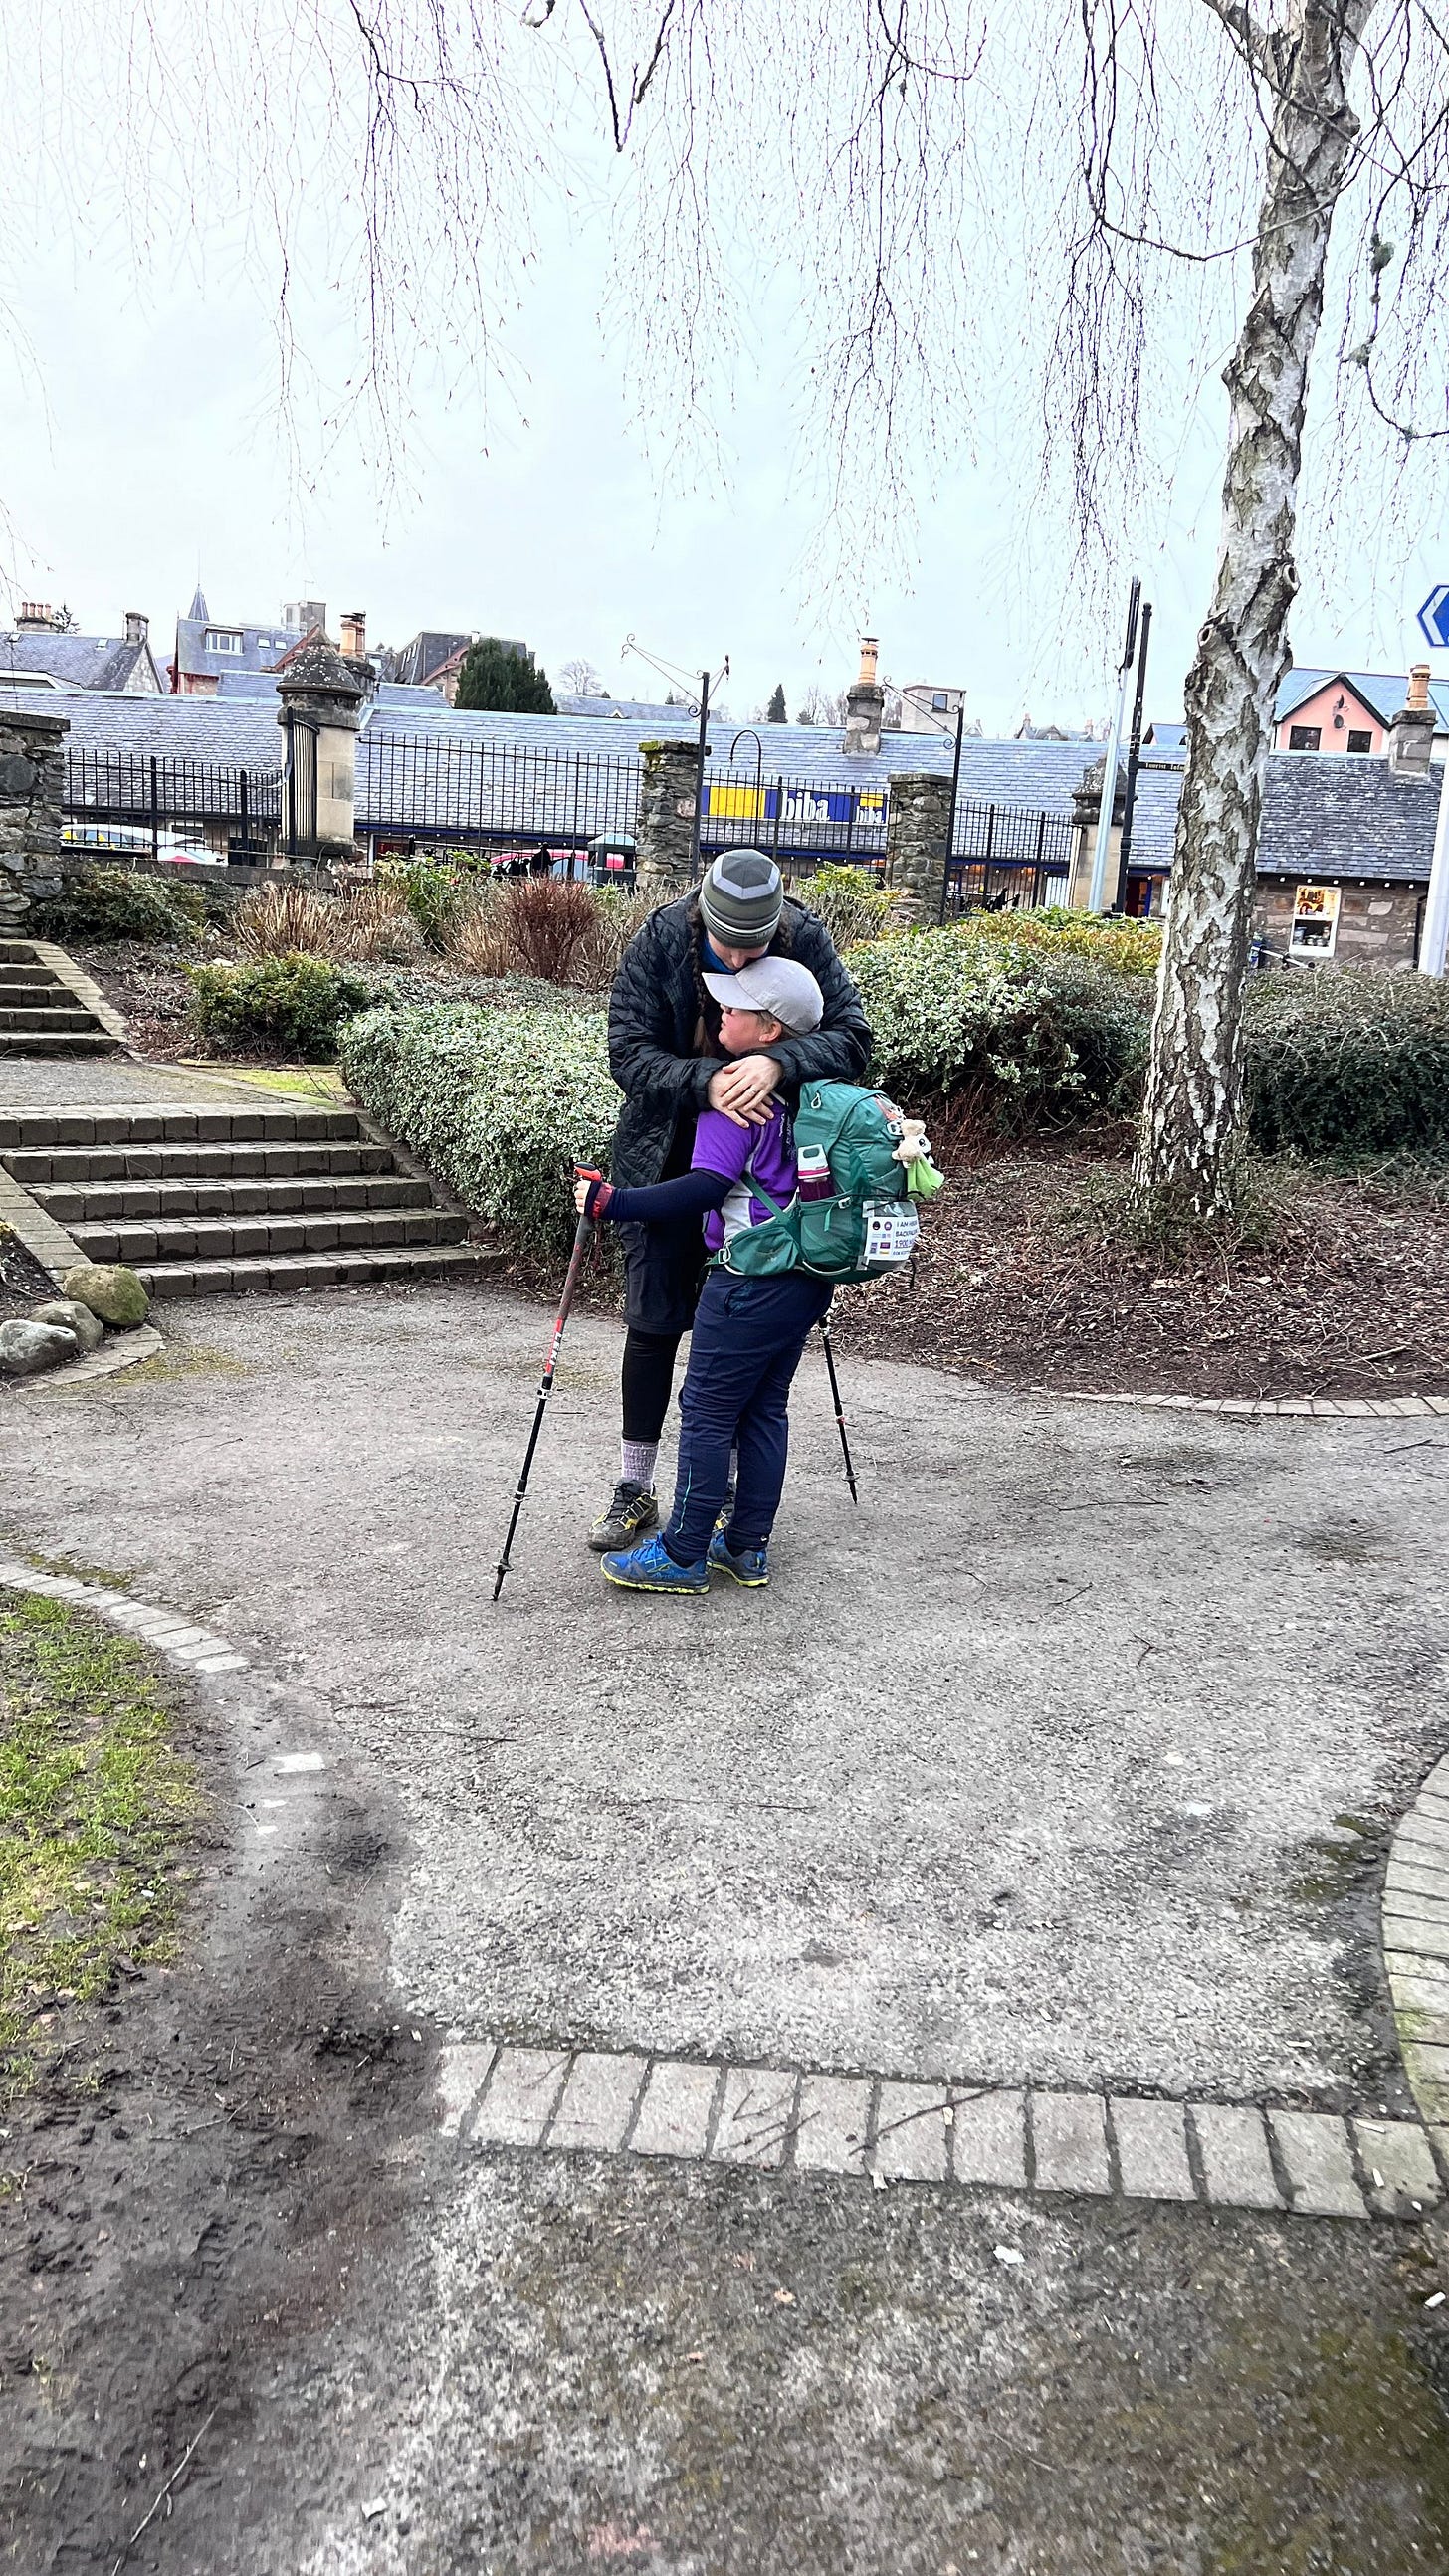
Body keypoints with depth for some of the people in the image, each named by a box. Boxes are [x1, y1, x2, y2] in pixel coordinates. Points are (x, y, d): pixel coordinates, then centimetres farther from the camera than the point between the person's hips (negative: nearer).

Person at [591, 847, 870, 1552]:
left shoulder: (807, 941, -15)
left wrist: (778, 1062, -38)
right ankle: (633, 1492, 16)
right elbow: (628, 1052, -19)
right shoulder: (659, 942, -17)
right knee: (653, 1323, 3)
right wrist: (705, 1081, -37)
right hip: (668, 1157, -1)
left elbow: (851, 1036, -19)